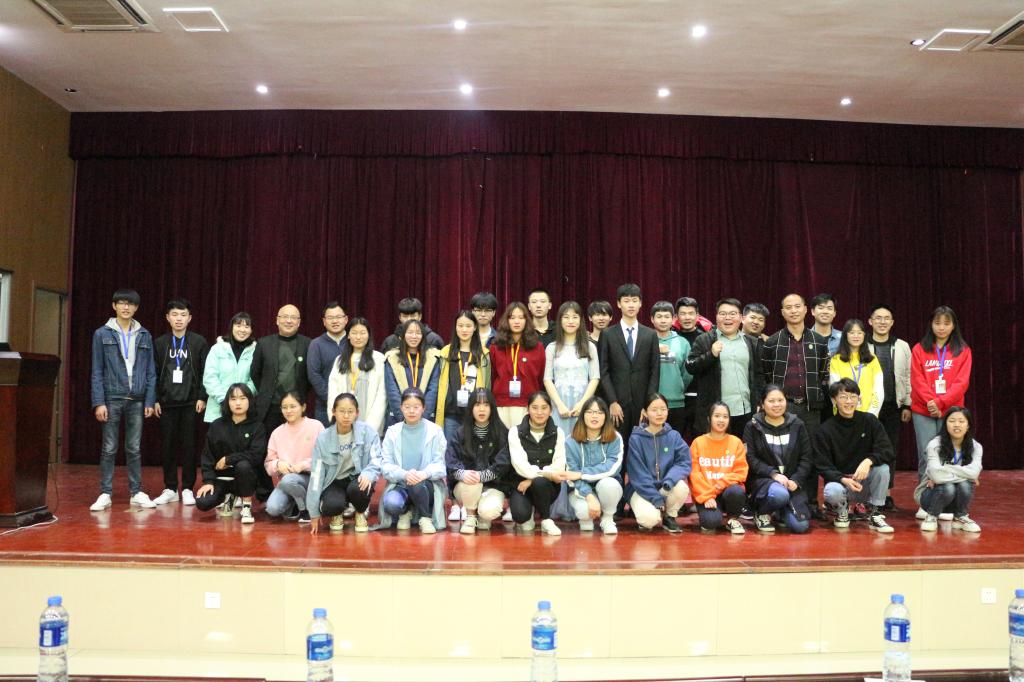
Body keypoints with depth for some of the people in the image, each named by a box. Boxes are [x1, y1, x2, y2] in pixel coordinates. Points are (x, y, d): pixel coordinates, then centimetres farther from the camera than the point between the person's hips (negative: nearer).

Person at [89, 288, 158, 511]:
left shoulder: (144, 336, 7)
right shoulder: (102, 334, 2)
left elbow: (150, 371, 7)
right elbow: (97, 371, -1)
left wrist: (150, 401, 1)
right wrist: (99, 402, -8)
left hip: (137, 400, 2)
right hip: (112, 398, -2)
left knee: (134, 448, 6)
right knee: (109, 448, 2)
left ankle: (136, 493, 13)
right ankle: (105, 494, 8)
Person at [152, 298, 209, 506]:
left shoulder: (199, 342, 2)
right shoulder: (159, 343, 7)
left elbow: (206, 373, 0)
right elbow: (154, 374, 6)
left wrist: (202, 398, -6)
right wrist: (155, 400, 0)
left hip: (190, 402, -2)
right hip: (167, 403, 2)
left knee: (189, 445, 1)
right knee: (167, 446, 5)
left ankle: (187, 489, 9)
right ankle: (170, 489, 14)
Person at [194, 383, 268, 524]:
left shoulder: (257, 426, -6)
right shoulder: (217, 426, 3)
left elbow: (256, 455, -17)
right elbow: (207, 456, 2)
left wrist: (227, 459, -14)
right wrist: (208, 481, -9)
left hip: (246, 477, -3)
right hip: (221, 477, 3)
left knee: (243, 465, -36)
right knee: (202, 503, -22)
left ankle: (247, 507, -13)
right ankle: (227, 497, 15)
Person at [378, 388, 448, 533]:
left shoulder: (435, 431, -2)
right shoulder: (392, 432, 1)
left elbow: (439, 464, -7)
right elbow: (386, 465, -5)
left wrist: (425, 474, -29)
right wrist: (404, 474, -26)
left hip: (427, 484, -1)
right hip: (400, 484, 1)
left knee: (417, 485, -36)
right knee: (391, 503, -31)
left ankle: (426, 518, -5)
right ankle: (406, 512, 7)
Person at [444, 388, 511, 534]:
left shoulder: (502, 433, -2)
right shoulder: (461, 433, 2)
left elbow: (502, 464, -12)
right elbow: (450, 461, -9)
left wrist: (482, 475, -29)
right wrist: (462, 473, -31)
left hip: (493, 485, -1)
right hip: (464, 487, 1)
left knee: (489, 511, -32)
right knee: (471, 482, -34)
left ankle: (482, 517, 7)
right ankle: (470, 517, -5)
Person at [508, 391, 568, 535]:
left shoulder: (558, 433, 1)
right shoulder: (515, 432, -4)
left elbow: (559, 465, -9)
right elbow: (520, 465, -14)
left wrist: (532, 479, -21)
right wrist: (547, 473, -28)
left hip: (548, 485, 1)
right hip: (522, 484, -1)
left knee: (539, 482, -35)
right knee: (520, 514, -30)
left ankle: (546, 520, -7)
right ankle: (528, 517, 9)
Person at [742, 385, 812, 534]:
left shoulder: (797, 425, 8)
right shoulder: (752, 426, 0)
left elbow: (807, 458, 4)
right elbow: (750, 459, -6)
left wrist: (796, 480, -11)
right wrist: (773, 474, -19)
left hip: (793, 480, 3)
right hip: (763, 479, -3)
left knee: (801, 526, -16)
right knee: (780, 493, -38)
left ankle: (780, 511, 21)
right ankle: (762, 513, -3)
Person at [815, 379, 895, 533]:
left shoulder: (870, 421, -3)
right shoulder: (824, 431, -7)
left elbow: (887, 451, -12)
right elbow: (823, 466, -9)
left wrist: (868, 461, -32)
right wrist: (844, 480, -28)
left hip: (866, 482, 2)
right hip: (839, 480, -1)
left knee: (882, 467, -28)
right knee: (832, 491, -36)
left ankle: (875, 514, -9)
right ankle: (842, 510, 4)